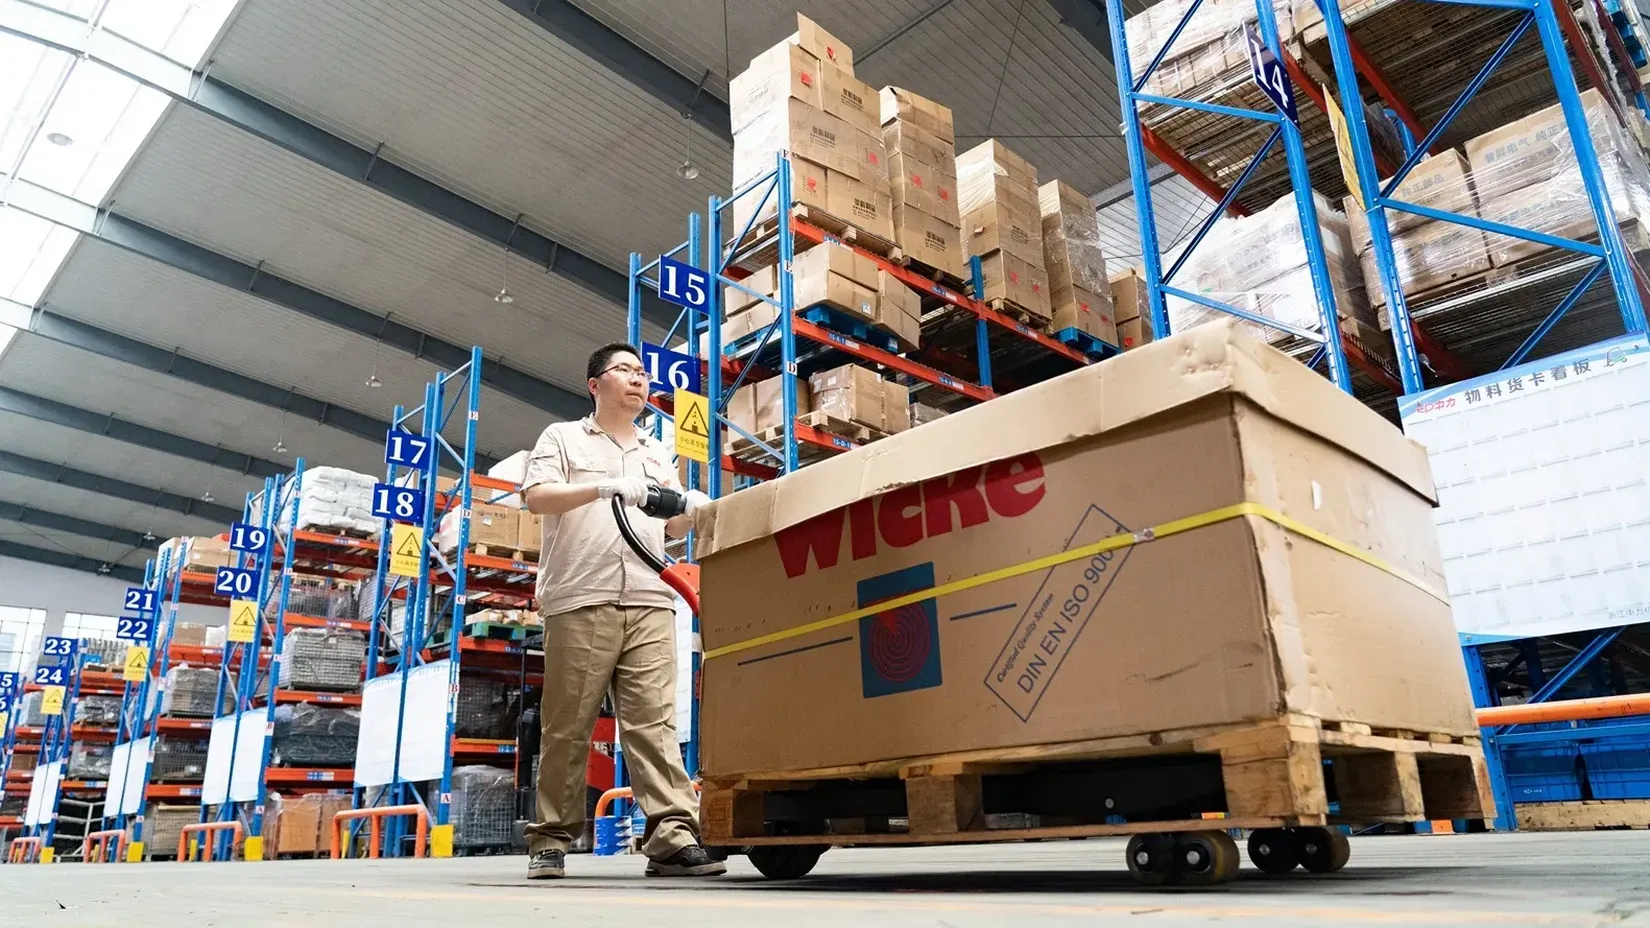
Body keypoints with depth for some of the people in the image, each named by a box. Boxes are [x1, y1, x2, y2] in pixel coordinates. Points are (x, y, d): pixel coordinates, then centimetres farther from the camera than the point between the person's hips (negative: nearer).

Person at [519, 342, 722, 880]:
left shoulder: (658, 454, 25)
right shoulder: (563, 437, 12)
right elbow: (536, 496, -3)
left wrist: (692, 510, -1)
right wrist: (604, 487, -17)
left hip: (649, 603, 3)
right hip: (579, 601, -3)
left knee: (654, 723, -6)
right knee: (567, 728, 0)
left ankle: (673, 838, -11)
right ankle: (551, 840, 11)